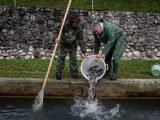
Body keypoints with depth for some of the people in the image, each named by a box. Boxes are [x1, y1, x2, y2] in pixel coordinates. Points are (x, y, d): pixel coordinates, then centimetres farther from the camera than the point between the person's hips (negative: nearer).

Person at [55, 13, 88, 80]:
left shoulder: (78, 29, -17)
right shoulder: (65, 26, -23)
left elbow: (81, 41, -15)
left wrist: (84, 51, -19)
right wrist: (57, 38, -33)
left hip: (73, 47, 2)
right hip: (64, 46, -1)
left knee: (73, 60, 9)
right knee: (61, 59, 2)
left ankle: (74, 73, 27)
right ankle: (58, 74, 15)